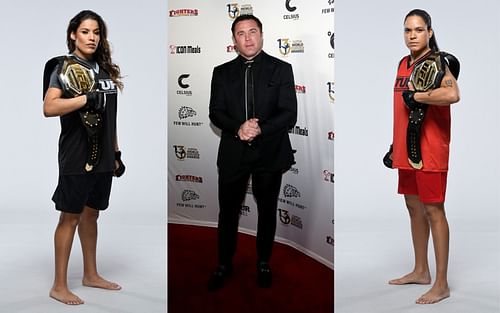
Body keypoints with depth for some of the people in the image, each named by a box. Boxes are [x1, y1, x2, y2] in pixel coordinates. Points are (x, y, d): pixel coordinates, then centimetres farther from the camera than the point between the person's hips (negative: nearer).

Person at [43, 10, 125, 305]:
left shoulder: (105, 68, 13)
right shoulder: (64, 66, -6)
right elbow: (49, 107, -21)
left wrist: (116, 152, 16)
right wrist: (87, 98, -27)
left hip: (103, 156, 6)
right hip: (77, 156, -6)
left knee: (91, 213, 15)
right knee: (70, 216, -1)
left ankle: (91, 274, 27)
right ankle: (59, 286, 8)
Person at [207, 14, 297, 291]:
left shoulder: (281, 69, -2)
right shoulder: (222, 72, 6)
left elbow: (289, 114, -8)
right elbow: (215, 112, -1)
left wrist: (260, 130, -24)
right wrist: (237, 129, -21)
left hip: (270, 153, -1)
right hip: (233, 153, 1)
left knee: (267, 211, 13)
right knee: (228, 211, 10)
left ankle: (263, 263, 33)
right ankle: (224, 264, 29)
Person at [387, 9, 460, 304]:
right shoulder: (404, 63, 13)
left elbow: (452, 94, -33)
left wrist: (416, 95, -22)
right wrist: (396, 145, 21)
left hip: (430, 150, -8)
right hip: (407, 148, 8)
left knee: (433, 211, -4)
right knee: (414, 207, 15)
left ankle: (441, 284, 4)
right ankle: (421, 271, 30)